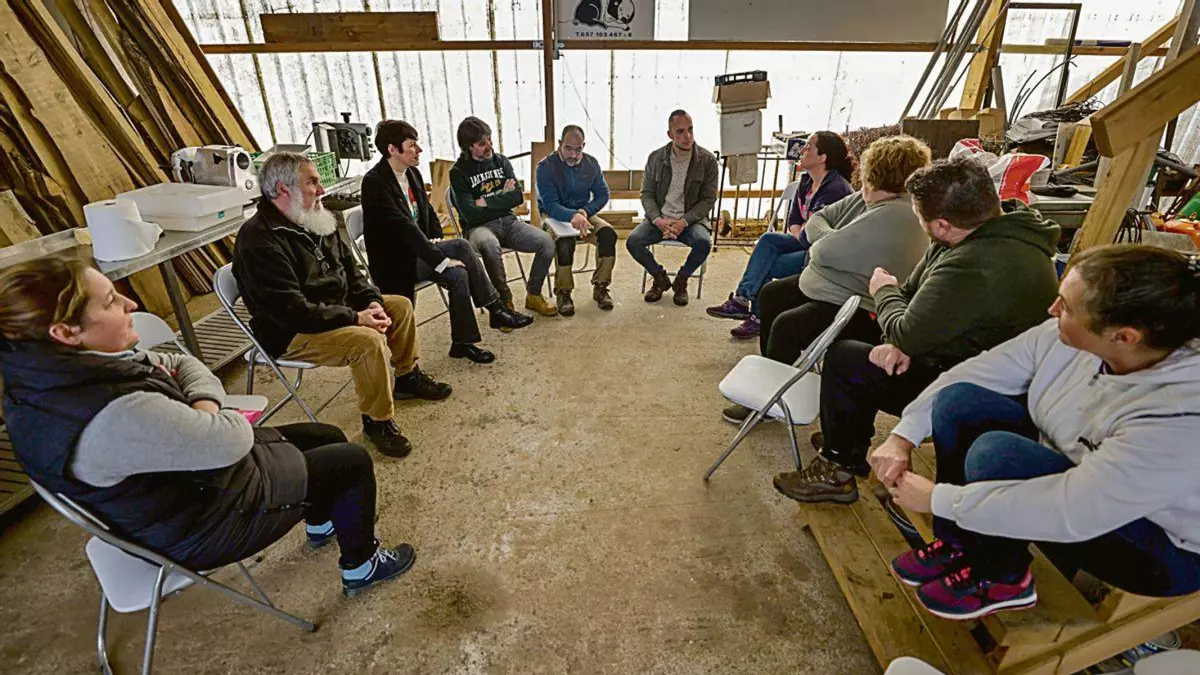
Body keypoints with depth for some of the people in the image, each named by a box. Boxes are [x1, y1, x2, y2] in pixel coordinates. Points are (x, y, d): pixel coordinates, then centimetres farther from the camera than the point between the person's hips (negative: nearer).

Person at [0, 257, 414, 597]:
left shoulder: (46, 369, -7)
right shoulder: (115, 416, -40)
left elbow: (179, 364, 2)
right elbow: (233, 441, -31)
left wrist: (203, 404, -17)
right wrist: (213, 415, -9)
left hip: (182, 482, 9)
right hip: (203, 525, -9)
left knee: (328, 437, 19)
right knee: (352, 462, 0)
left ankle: (321, 522, 45)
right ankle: (360, 567, 22)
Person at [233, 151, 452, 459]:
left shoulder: (314, 221, 5)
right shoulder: (259, 241, -23)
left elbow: (349, 268, 12)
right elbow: (292, 311, -29)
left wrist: (372, 302, -6)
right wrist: (354, 318, -27)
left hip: (337, 310, 10)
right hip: (292, 334, -10)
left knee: (400, 305, 8)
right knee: (368, 341, -31)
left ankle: (407, 377, 25)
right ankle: (377, 422, -12)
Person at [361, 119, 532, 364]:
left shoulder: (412, 172, 7)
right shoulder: (375, 182, -19)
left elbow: (427, 209, 21)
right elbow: (404, 227, -27)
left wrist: (436, 238, 4)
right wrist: (441, 260, -29)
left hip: (415, 250, 7)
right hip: (395, 261, -7)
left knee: (462, 245, -19)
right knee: (458, 264, -27)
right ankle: (495, 311, -9)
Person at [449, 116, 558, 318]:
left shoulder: (501, 161, 12)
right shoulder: (459, 172, -2)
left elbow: (518, 197, 1)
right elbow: (470, 214, -12)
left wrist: (486, 202, -9)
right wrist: (502, 197, -2)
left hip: (508, 221, 5)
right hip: (479, 228, -4)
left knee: (547, 242, -21)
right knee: (490, 245, -41)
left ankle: (533, 295, -2)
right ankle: (504, 301, -21)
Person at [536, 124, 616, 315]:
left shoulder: (591, 163, 3)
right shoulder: (546, 166, -12)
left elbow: (602, 194, 5)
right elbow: (550, 205, -20)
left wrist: (584, 212, -15)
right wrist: (573, 216, -40)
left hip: (583, 214, 4)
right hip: (554, 216, -4)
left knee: (608, 233, -25)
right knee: (564, 241, -37)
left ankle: (600, 287, -11)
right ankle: (563, 292, -18)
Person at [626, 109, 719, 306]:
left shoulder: (707, 160, -3)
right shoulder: (655, 157, 2)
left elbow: (709, 199, -3)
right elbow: (647, 193, 5)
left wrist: (683, 222, -18)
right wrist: (658, 220, -15)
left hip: (691, 219, -1)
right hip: (660, 218, 2)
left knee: (704, 243, -33)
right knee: (633, 241, -24)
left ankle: (681, 280, -2)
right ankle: (660, 278, 3)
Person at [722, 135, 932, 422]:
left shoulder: (891, 217, -26)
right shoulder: (867, 198, 5)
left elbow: (823, 252, -26)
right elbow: (816, 219, 8)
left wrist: (823, 242, -3)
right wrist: (833, 242, -11)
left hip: (858, 310, -11)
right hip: (829, 285, 11)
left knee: (787, 325, -26)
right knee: (771, 294, 16)